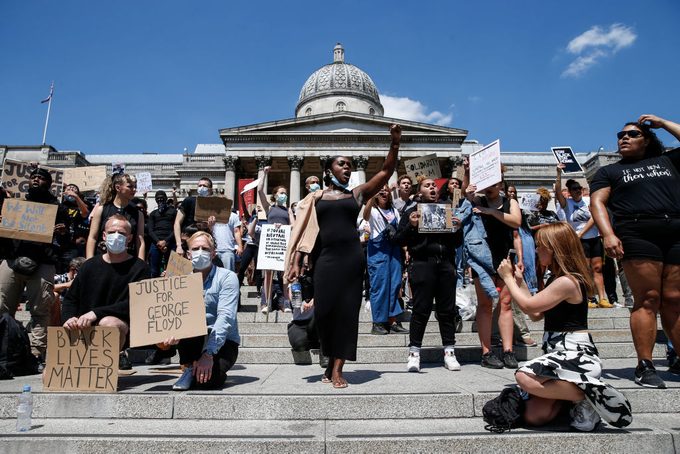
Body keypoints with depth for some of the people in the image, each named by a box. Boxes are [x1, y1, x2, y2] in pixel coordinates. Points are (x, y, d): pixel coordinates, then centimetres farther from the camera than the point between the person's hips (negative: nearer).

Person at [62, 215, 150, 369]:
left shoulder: (139, 268, -3)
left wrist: (96, 313, -21)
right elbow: (71, 299, 14)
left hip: (122, 324, -4)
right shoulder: (90, 265, 12)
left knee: (108, 323, -39)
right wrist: (68, 318, -8)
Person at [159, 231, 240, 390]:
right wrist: (171, 334, -31)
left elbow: (225, 318, -19)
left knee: (206, 380, -30)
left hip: (223, 341, -3)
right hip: (193, 340, 3)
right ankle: (190, 366, -6)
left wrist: (209, 353, -31)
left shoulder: (227, 277, -7)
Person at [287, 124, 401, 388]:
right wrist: (296, 262, -1)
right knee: (324, 309, -1)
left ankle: (337, 369, 8)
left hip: (351, 256, 1)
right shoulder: (315, 198, 11)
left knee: (346, 309, 0)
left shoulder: (357, 194, 13)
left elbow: (387, 171, 9)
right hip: (324, 257, -1)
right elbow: (305, 231, 6)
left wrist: (395, 142, 1)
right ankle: (330, 363, 19)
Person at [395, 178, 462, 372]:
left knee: (447, 310, 5)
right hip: (422, 263, -3)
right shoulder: (411, 212, 10)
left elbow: (457, 243, 21)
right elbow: (400, 240, 4)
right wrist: (411, 226, -13)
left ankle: (449, 352, 14)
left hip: (446, 264, 4)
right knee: (421, 310, -4)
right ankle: (414, 352, 5)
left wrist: (458, 229, 1)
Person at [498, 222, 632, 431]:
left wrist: (508, 278, -2)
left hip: (576, 354, -9)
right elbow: (536, 314, 18)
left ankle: (587, 395, -16)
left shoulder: (567, 281, -17)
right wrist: (520, 282, 16)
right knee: (533, 417, -5)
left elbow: (529, 305, -15)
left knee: (524, 377, -33)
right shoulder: (557, 279, 15)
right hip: (561, 353, 9)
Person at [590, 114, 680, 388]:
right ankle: (644, 367, -8)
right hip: (638, 235, -3)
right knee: (648, 299, -10)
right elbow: (598, 202, 2)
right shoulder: (609, 172, 17)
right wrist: (609, 234, -14)